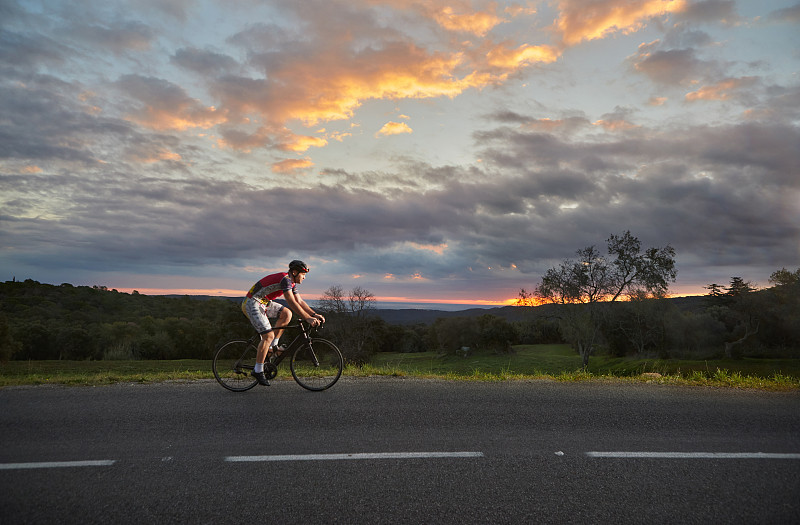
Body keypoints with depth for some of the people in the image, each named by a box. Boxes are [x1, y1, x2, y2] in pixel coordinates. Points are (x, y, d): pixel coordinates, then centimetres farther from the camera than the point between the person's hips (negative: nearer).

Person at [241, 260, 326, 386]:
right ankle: (258, 371, -5)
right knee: (268, 335, -15)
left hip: (264, 303, 10)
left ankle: (272, 346, 5)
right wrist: (308, 319, -27)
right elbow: (292, 303, -27)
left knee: (287, 313, -2)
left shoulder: (292, 283, 9)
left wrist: (315, 315, 2)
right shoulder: (285, 279, -21)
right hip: (252, 303, -10)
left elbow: (300, 301, 12)